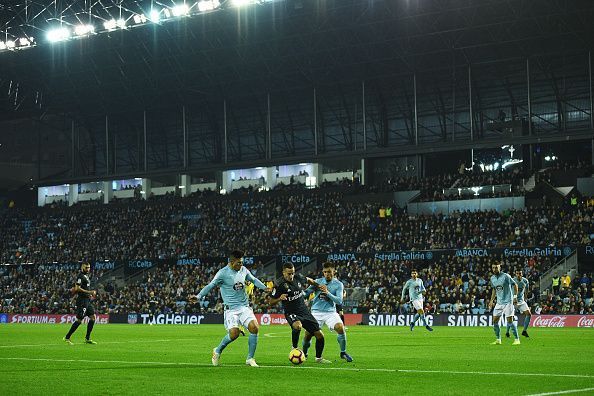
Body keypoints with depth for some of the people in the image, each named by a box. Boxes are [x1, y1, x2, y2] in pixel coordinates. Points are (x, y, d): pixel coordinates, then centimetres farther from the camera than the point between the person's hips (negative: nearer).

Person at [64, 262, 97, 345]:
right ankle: (67, 337, -1)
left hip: (87, 300, 10)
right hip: (82, 300, -10)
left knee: (93, 317, 5)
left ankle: (87, 338, 8)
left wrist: (91, 293, 15)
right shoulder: (80, 276, -13)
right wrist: (89, 292, -22)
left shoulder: (86, 276, 18)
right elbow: (77, 288, -21)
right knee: (79, 320, -9)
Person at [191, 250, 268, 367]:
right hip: (230, 308, -5)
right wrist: (199, 296, -24)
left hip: (244, 306, 5)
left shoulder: (243, 270, 8)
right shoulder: (223, 273, -9)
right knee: (234, 333, -21)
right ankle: (218, 351, 10)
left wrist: (264, 288, 14)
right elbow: (211, 286, -11)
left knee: (254, 328, -17)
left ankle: (250, 358, -3)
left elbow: (253, 280, 26)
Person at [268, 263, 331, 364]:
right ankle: (294, 348, -14)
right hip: (291, 313, -5)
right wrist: (280, 298, -27)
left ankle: (318, 358, 26)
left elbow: (309, 280, 23)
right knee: (297, 326, -40)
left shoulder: (298, 278, -1)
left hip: (305, 311, 6)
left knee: (319, 335, 2)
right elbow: (271, 302, -9)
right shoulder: (279, 284, -15)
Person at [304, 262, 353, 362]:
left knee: (340, 327, -24)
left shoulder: (338, 284, 0)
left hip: (330, 312, -1)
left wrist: (327, 293, -22)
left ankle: (343, 353, -3)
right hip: (316, 312, 1)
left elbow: (339, 301, -11)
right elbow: (306, 293, 4)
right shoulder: (318, 282, 4)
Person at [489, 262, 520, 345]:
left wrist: (515, 297, -14)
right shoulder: (492, 278, 7)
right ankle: (498, 339, 13)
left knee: (510, 321, -10)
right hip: (499, 302, 6)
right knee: (495, 321, 2)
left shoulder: (505, 276, -12)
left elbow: (515, 285, -6)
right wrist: (491, 300, 17)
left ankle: (517, 339, -1)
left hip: (508, 301, -6)